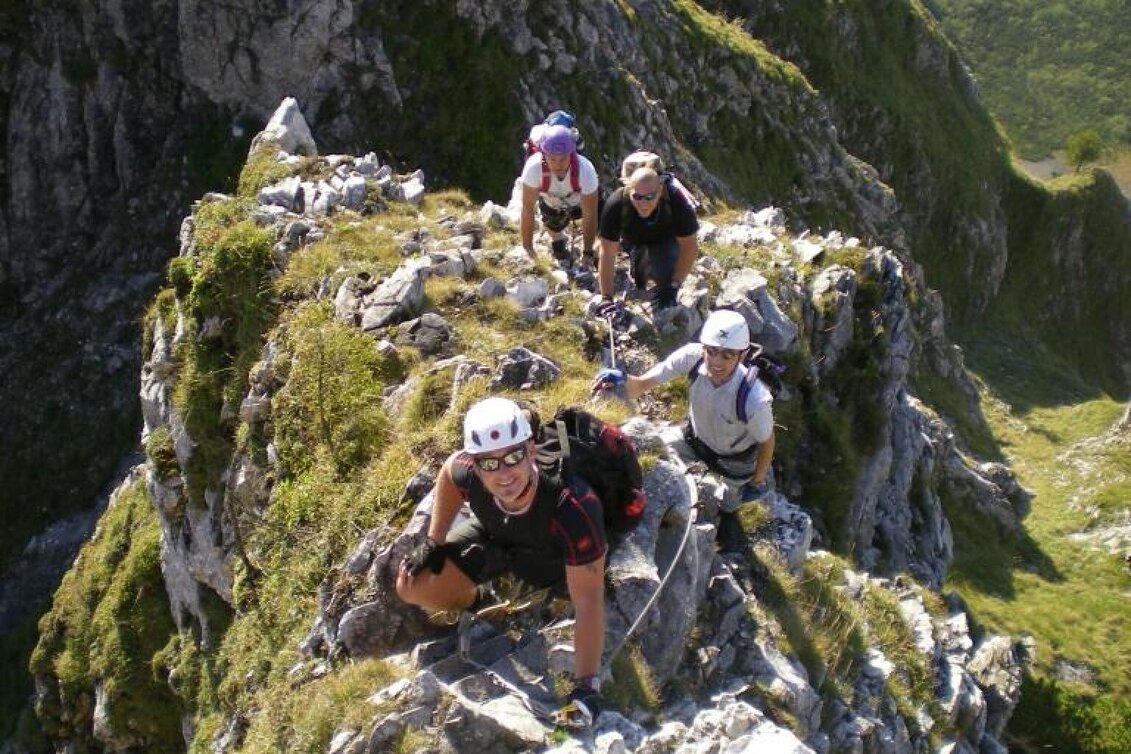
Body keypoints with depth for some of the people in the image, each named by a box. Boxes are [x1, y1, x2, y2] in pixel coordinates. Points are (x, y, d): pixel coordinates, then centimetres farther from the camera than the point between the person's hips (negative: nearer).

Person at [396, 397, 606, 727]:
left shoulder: (572, 507, -46)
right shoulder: (469, 471, -35)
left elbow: (587, 601, -40)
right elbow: (449, 472, -7)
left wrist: (584, 688, -38)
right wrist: (434, 541, -6)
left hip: (556, 558, -2)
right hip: (495, 535, 2)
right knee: (413, 587, -8)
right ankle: (478, 601, 23)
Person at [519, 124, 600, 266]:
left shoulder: (585, 170, -41)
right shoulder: (533, 167, -41)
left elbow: (589, 215, -31)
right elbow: (527, 209, -30)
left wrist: (587, 253, -25)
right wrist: (528, 247, -25)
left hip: (579, 200, 0)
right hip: (550, 202, 0)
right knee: (554, 227, -12)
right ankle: (557, 241, 24)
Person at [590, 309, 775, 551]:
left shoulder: (755, 399, -43)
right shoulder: (692, 356, -36)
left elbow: (767, 442, -22)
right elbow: (641, 386, -29)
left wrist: (759, 481, -5)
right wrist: (622, 379, -53)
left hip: (734, 460, -3)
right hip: (696, 439, 3)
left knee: (728, 504, 22)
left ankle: (729, 515, 61)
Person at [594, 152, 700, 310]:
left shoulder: (676, 202, -37)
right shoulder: (615, 204, -36)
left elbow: (689, 247, -27)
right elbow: (607, 252, -32)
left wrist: (673, 286, -32)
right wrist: (606, 298, -35)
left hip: (665, 240, -2)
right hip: (632, 240, 2)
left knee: (664, 271, -29)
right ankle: (637, 260, 22)